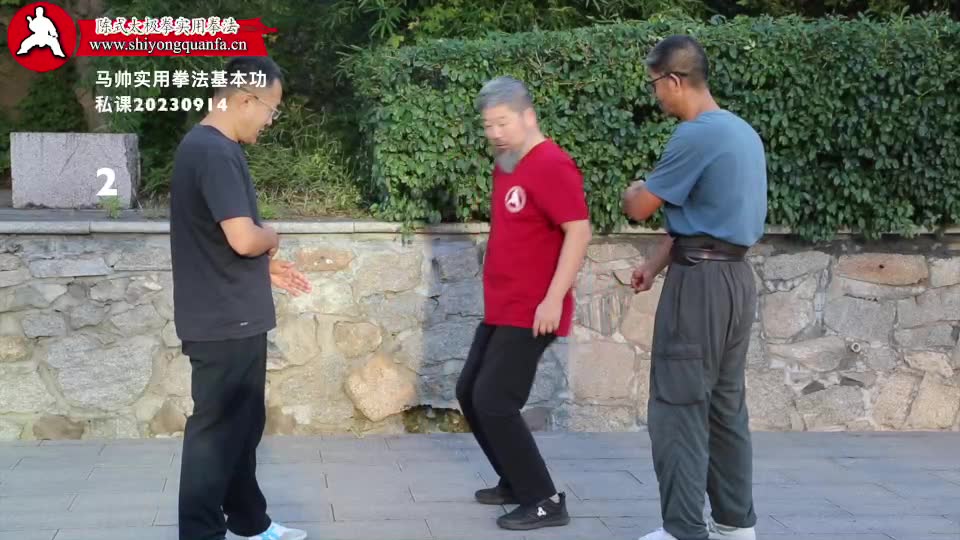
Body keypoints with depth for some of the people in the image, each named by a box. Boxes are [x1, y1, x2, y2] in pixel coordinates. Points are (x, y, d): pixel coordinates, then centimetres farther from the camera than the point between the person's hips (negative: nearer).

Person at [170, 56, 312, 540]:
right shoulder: (215, 153, -21)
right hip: (224, 322, -10)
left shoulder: (209, 146, 12)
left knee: (242, 425, 19)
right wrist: (272, 238, -8)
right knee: (217, 430, -1)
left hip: (233, 318, 10)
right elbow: (244, 238, -29)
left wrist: (265, 265, 13)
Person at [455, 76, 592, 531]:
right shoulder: (505, 166, 12)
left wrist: (553, 298, -25)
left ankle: (545, 501, -2)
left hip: (530, 313, -10)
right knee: (470, 393, 14)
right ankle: (516, 483, 27)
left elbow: (579, 231, -22)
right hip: (500, 309, 10)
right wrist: (499, 298, 17)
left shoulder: (551, 165, -16)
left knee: (494, 402, -11)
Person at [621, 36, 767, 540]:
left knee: (680, 408, -5)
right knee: (726, 404, 14)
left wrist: (635, 188, 15)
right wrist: (657, 263, 18)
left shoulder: (696, 134, -16)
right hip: (736, 276, 9)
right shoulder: (743, 132, 14)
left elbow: (639, 208, -8)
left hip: (701, 282, -9)